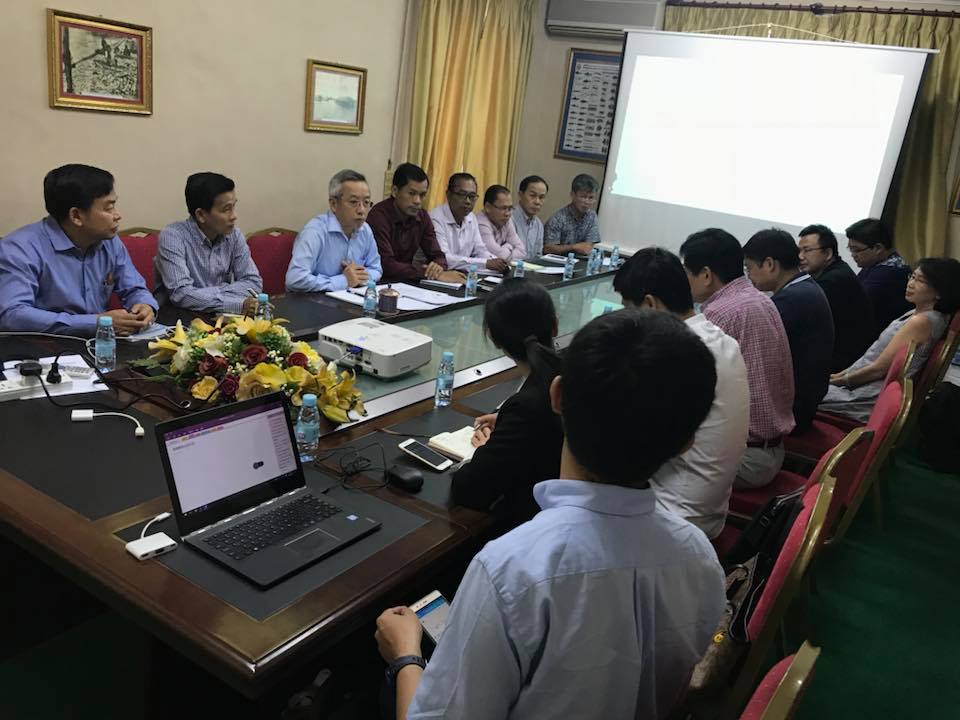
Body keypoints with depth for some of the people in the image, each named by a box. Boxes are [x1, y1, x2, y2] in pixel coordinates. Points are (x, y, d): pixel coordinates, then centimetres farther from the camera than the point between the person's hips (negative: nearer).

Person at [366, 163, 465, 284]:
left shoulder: (422, 216, 3)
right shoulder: (379, 216, -18)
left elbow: (437, 255, 4)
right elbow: (386, 265, -24)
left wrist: (438, 267, -19)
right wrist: (428, 273, -25)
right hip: (380, 281, -6)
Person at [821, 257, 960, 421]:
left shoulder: (921, 322, -18)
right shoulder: (915, 314, 12)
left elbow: (878, 369, -17)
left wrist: (837, 381, -7)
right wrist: (840, 375, 8)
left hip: (872, 399, -9)